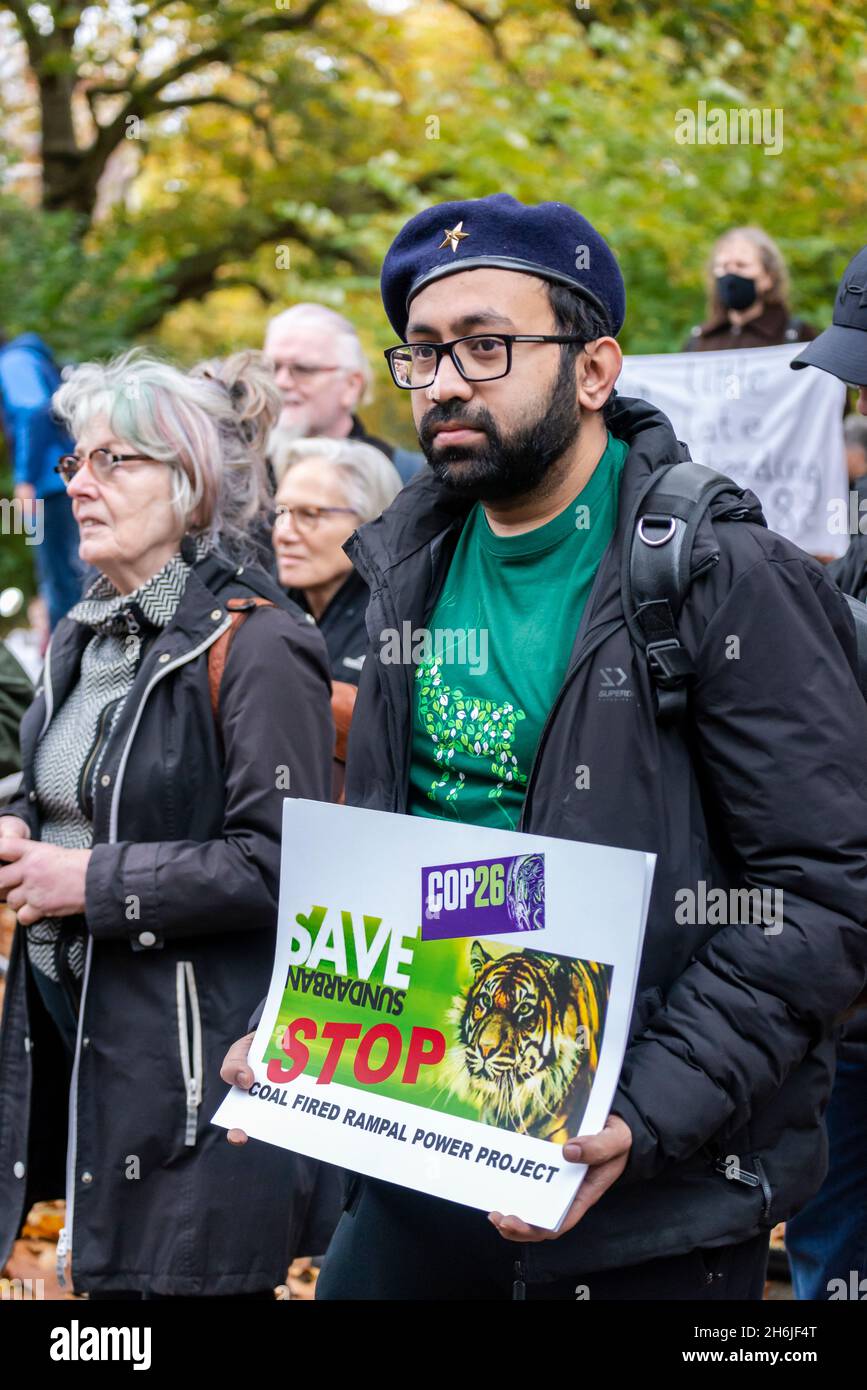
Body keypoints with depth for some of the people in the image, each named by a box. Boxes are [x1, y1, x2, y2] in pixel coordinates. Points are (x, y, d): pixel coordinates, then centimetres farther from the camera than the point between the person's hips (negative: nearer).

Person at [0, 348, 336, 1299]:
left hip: (199, 1047, -8)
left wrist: (94, 881, -17)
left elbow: (282, 864, -19)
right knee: (105, 1276, 12)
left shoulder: (253, 647, -13)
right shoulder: (86, 638, 14)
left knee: (181, 1277, -2)